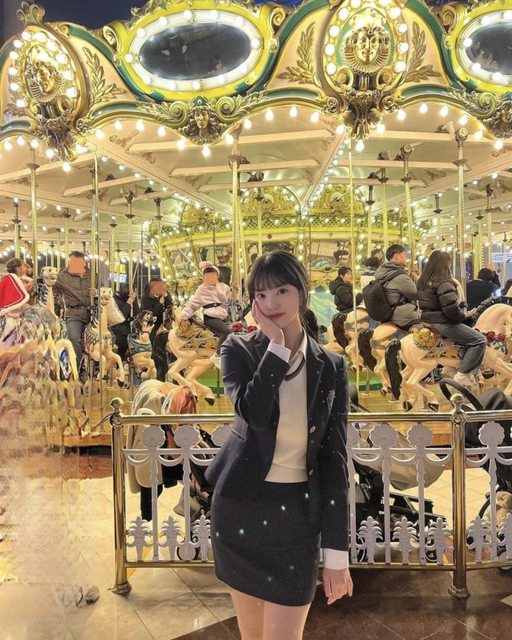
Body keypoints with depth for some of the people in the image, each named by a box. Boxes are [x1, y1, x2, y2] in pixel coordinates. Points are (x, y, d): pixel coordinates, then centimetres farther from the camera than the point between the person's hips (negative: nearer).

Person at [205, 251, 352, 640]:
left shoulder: (331, 367, -4)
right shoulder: (239, 351, -6)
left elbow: (335, 458, -5)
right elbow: (253, 413, -26)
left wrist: (337, 551, -6)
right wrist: (276, 346, -19)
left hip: (297, 512, 0)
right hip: (240, 505, 1)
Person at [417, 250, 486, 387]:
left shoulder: (424, 281, 9)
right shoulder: (444, 283, -18)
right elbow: (451, 308, -28)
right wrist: (463, 315, -8)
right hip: (443, 323, -10)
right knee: (480, 340, -4)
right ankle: (462, 375, -8)